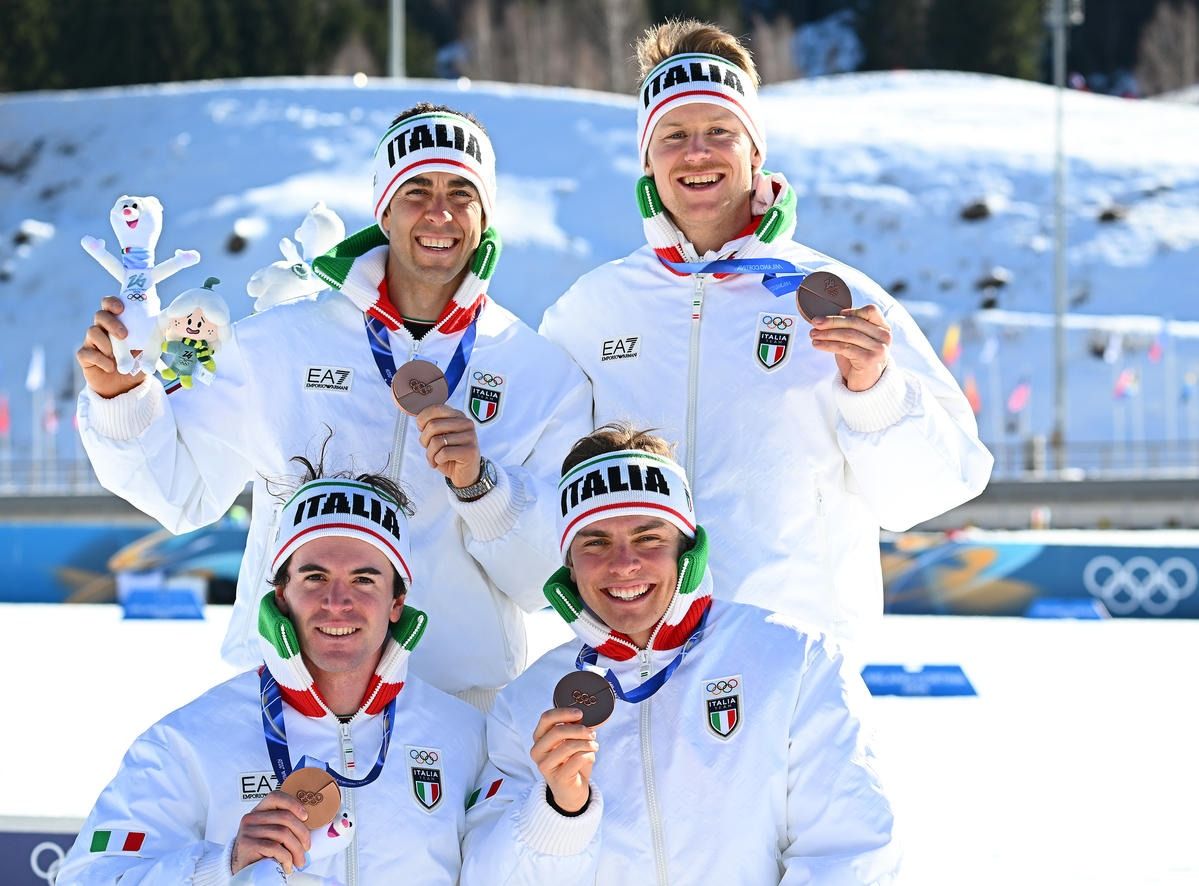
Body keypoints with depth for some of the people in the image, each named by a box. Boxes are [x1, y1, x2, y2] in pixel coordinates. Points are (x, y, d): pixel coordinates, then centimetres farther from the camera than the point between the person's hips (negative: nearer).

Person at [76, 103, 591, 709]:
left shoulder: (545, 377, 6)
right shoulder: (279, 343, 8)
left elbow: (544, 581, 2)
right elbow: (181, 489, 13)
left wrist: (479, 485, -14)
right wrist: (121, 397, -2)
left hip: (459, 705, 0)